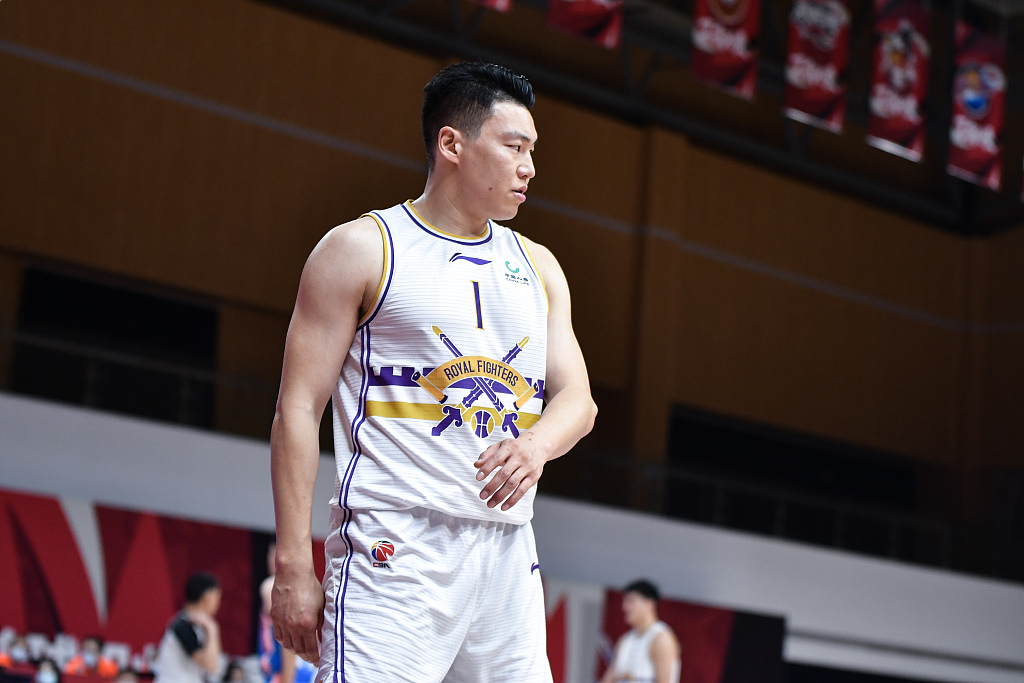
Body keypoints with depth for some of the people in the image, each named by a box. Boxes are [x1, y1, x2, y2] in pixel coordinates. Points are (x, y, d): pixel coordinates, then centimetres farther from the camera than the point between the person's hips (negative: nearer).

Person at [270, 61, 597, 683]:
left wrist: (536, 445, -11)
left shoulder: (536, 266, 19)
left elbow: (578, 399, 14)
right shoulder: (361, 248, 1)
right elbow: (299, 410, -2)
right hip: (395, 547, -6)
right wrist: (293, 566, -10)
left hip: (507, 550, 6)